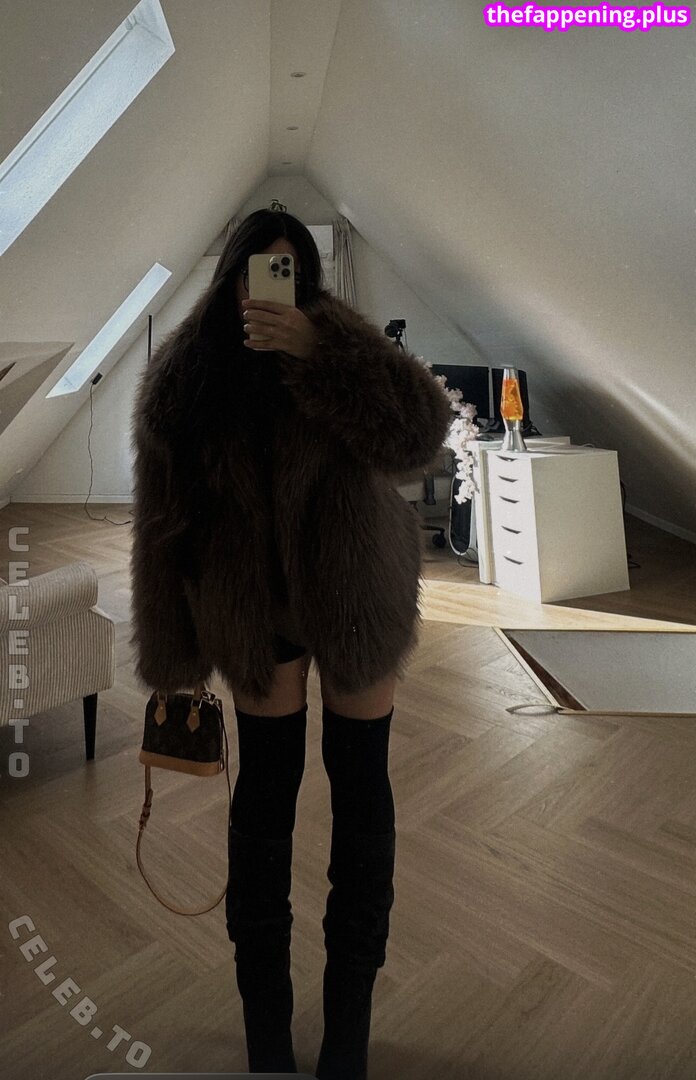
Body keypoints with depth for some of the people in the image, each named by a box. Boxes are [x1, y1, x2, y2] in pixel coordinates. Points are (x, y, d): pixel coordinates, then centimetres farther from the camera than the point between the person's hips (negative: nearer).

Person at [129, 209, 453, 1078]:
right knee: (266, 786, 5)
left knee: (360, 785, 6)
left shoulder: (332, 343, -10)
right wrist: (174, 648, -3)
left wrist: (319, 347, -34)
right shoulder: (183, 375, -7)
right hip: (255, 605, 0)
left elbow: (420, 430, -25)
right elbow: (165, 517, -5)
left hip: (355, 595, 0)